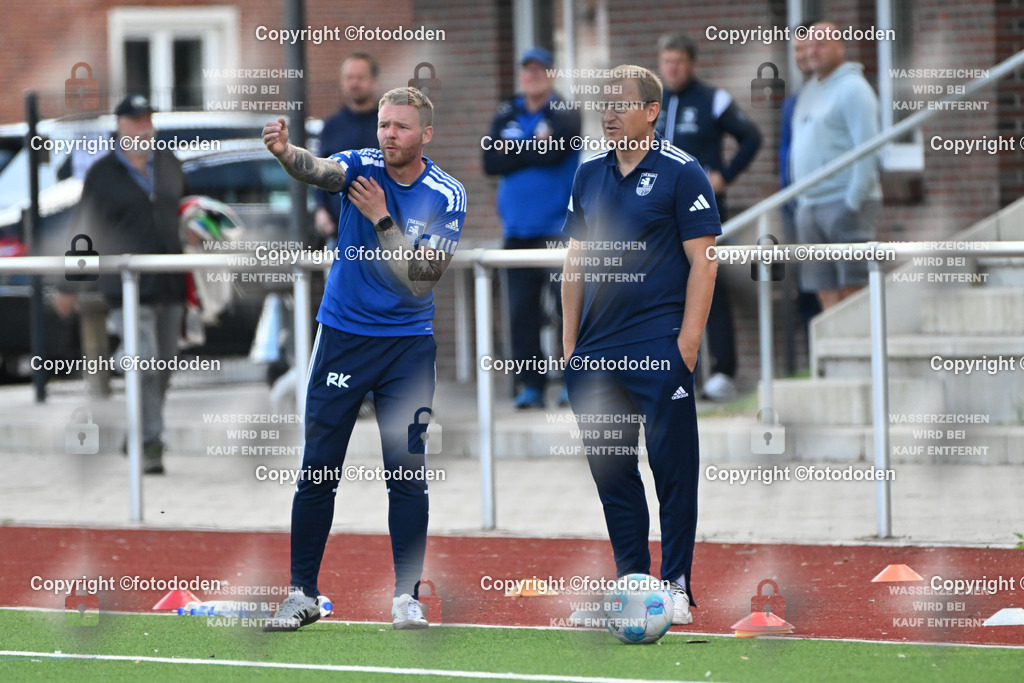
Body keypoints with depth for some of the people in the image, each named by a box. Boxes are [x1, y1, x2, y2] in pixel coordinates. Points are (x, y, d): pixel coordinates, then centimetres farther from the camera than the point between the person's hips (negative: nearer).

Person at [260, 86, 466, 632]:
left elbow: (422, 278, -14)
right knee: (316, 472, 1)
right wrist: (284, 151, -50)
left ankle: (406, 596, 8)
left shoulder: (447, 196, -6)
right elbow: (319, 171, -29)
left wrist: (381, 219, -18)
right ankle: (302, 594, 9)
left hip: (408, 346, 0)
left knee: (408, 474, 0)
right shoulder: (362, 167, -6)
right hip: (341, 336, 0)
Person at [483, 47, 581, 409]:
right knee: (522, 310, 3)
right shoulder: (506, 116, 13)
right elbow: (490, 162, 1)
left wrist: (516, 153, -4)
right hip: (517, 229, 4)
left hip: (557, 228, -4)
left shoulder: (565, 113, 0)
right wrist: (535, 151, -8)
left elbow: (555, 152, -16)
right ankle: (530, 385, 9)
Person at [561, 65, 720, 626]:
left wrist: (688, 342, -13)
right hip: (596, 350, 6)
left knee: (672, 467, -3)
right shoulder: (589, 174, 14)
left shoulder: (681, 174, -4)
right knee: (610, 468, 8)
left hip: (659, 349, -6)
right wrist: (570, 340, 12)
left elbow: (703, 261, -7)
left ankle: (675, 585, 3)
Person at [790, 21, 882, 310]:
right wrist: (800, 202, 16)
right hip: (810, 206, 8)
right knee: (826, 292, 4)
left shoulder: (852, 88, -6)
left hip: (844, 203, -8)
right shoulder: (809, 92, 20)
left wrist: (853, 203, -19)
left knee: (853, 289, -10)